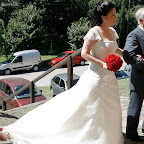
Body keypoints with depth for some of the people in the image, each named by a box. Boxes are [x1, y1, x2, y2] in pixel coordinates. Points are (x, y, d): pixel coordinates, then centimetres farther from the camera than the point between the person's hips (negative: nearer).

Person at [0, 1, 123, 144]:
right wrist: (102, 63, -24)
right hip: (96, 77, -8)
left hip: (109, 78, 8)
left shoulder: (112, 31, 10)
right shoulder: (94, 32, -14)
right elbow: (84, 53, -17)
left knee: (109, 111, 16)